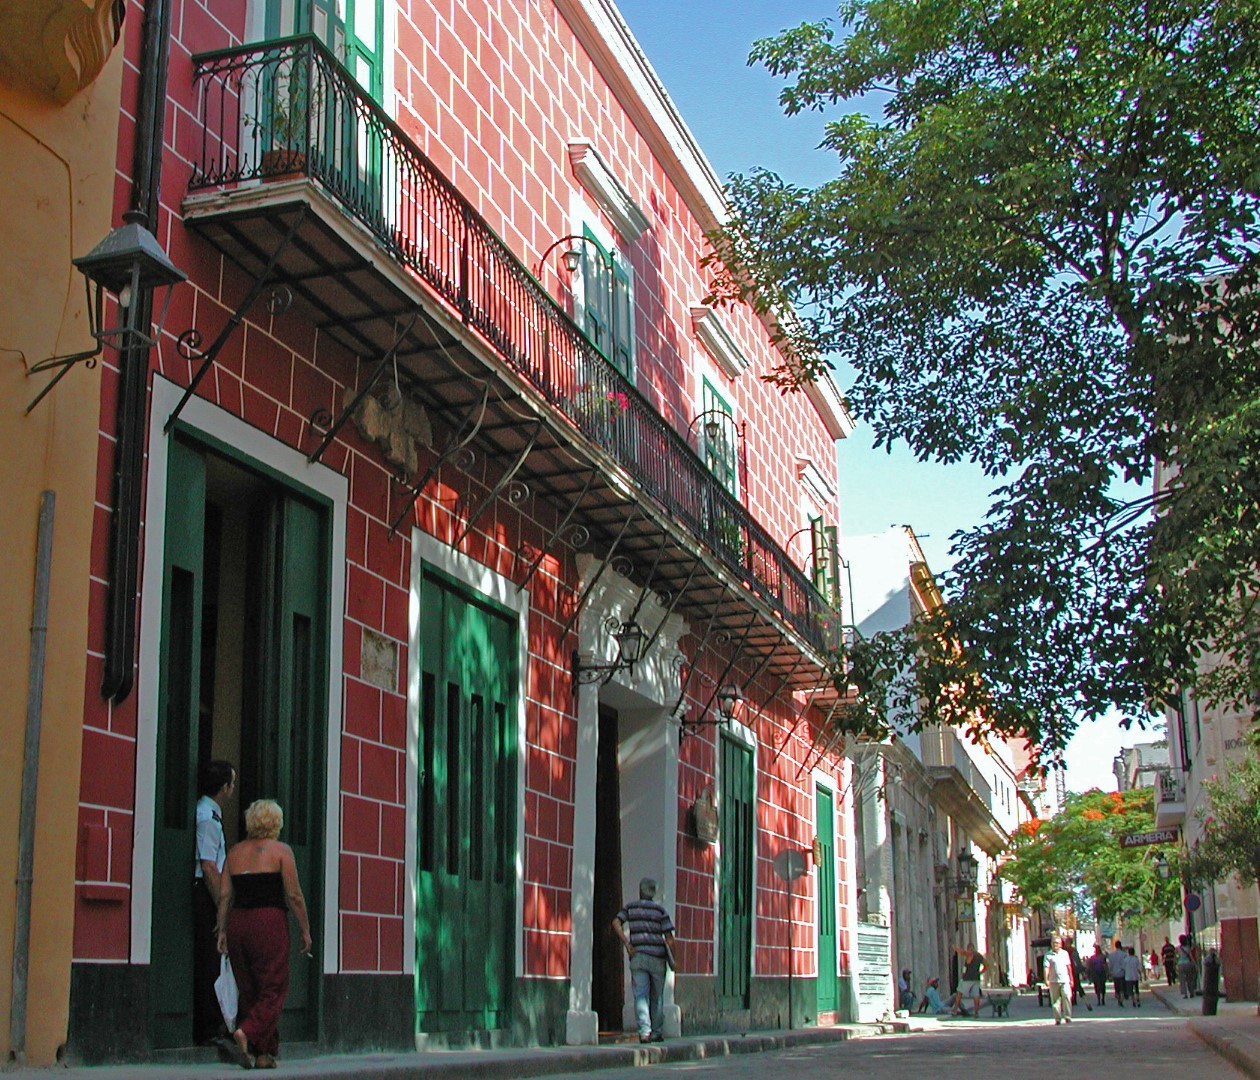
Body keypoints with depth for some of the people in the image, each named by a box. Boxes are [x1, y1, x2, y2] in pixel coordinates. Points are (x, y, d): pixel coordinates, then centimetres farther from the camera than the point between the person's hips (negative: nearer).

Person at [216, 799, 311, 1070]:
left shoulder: (235, 852, 12)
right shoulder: (281, 850, -1)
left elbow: (225, 895, 8)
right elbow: (294, 895, -5)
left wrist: (222, 930, 11)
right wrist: (305, 930, 1)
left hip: (237, 922, 5)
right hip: (270, 922, -5)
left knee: (249, 991, 10)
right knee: (273, 989, 0)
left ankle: (262, 1054, 9)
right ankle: (246, 1033, -21)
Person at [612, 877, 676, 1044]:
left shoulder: (630, 907, 9)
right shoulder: (660, 910, 3)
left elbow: (616, 922, -6)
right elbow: (669, 938, -3)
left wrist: (627, 944, -6)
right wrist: (672, 960, 6)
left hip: (638, 957, 0)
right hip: (657, 958, 0)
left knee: (641, 996, -4)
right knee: (657, 997, 13)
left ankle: (644, 1030, -21)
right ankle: (657, 1032, 20)